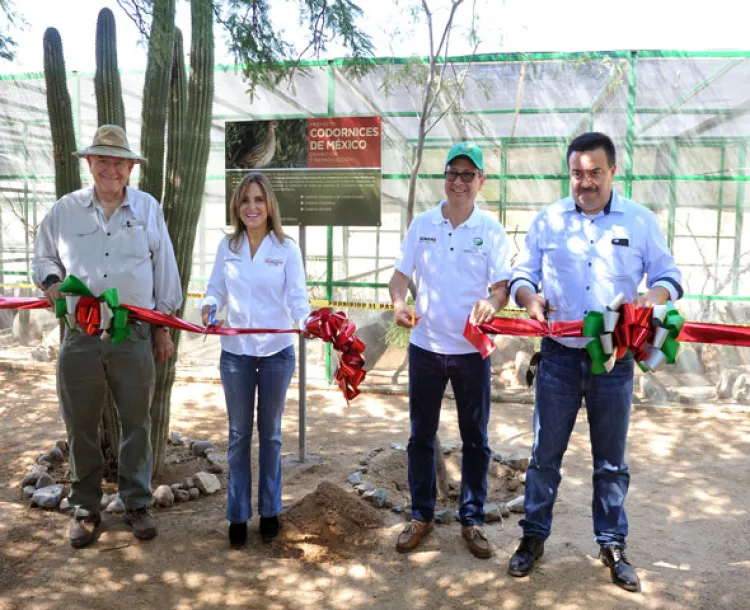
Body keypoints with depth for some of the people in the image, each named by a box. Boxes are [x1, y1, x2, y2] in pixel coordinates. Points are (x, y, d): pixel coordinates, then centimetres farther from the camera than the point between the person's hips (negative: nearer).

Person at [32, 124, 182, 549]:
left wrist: (164, 327, 7)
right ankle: (85, 509, 24)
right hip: (80, 335, 1)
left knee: (137, 423, 8)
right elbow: (43, 258, 16)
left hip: (135, 335, 0)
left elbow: (164, 271, 7)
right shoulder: (65, 210, 4)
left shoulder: (148, 209, 4)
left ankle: (137, 504, 24)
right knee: (81, 426, 8)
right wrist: (51, 280, -8)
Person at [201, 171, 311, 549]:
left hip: (277, 352, -1)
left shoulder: (286, 248, -4)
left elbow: (297, 297, -10)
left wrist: (305, 322, -31)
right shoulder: (227, 246, 3)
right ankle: (238, 515, 23)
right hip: (235, 353, 2)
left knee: (270, 433, 13)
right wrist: (209, 306, -21)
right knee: (239, 434, 10)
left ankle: (270, 511, 28)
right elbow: (216, 290, 2)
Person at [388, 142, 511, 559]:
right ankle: (421, 516, 28)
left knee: (476, 439, 9)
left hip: (472, 350, -1)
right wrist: (399, 304, -16)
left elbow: (504, 286, -7)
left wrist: (491, 303, -30)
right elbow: (400, 276, 6)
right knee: (421, 435, 12)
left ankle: (473, 520, 26)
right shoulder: (422, 224, 2)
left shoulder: (491, 230, -3)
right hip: (425, 347, 2)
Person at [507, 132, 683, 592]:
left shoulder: (641, 221, 1)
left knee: (611, 459, 11)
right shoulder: (548, 220, 3)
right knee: (545, 454, 9)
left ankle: (613, 545, 28)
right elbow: (522, 273, 7)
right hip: (559, 356, 1)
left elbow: (669, 276, 5)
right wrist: (529, 297, -15)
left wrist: (652, 298, -18)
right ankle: (534, 536, 26)